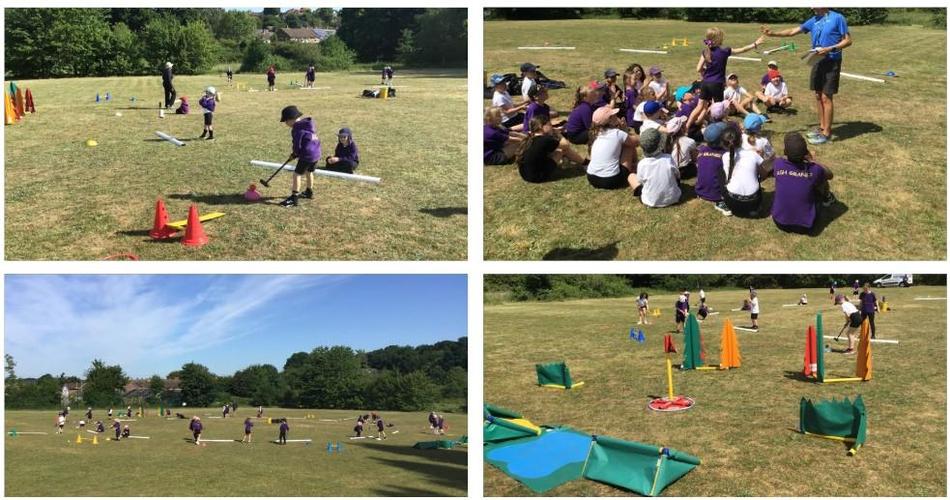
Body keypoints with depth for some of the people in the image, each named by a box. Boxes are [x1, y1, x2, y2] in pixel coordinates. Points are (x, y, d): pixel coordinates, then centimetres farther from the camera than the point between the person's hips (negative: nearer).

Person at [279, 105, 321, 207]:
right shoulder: (308, 123, 11)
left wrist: (295, 154, 8)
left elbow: (297, 145, -15)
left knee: (297, 174, -5)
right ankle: (309, 192, 43)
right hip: (316, 153, 9)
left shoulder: (297, 129, -16)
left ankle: (293, 198, -8)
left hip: (307, 155, -9)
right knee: (309, 172, 27)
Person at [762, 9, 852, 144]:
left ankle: (826, 133, -2)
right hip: (818, 62, 7)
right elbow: (792, 31, 11)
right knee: (818, 96, 12)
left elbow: (848, 41, -8)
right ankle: (822, 128, 23)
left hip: (831, 63, -7)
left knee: (826, 97, -7)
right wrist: (773, 33, 1)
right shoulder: (813, 21, 9)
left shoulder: (837, 18, -9)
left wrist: (829, 49, -20)